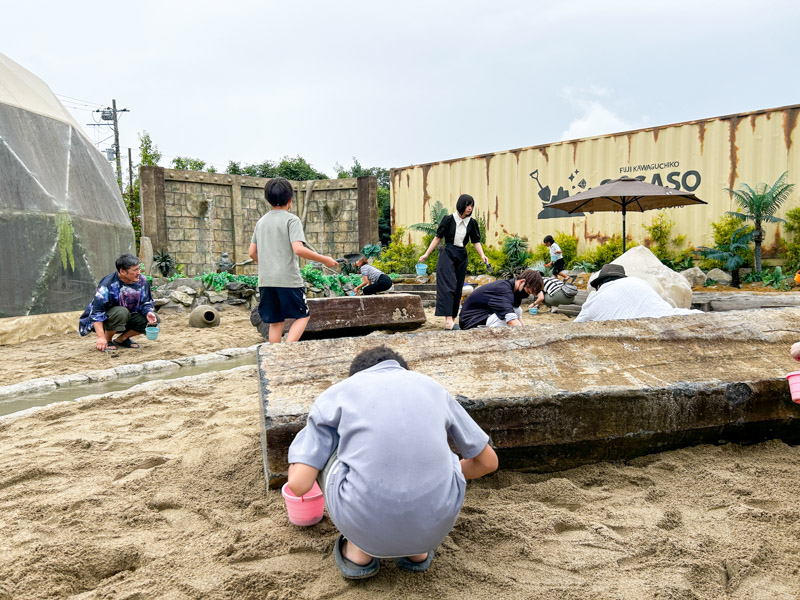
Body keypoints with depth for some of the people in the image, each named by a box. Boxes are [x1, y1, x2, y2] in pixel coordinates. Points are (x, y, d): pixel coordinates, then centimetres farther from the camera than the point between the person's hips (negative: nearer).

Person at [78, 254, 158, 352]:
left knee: (153, 320, -12)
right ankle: (107, 341, -12)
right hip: (102, 321, -6)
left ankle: (121, 339, 4)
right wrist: (101, 337, -34)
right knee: (121, 312, -37)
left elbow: (146, 303, 2)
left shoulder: (142, 280, -9)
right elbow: (96, 312, -27)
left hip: (127, 318, 6)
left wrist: (149, 312, -24)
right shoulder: (108, 284, -26)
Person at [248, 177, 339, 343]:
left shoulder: (261, 221, 12)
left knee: (275, 321, 12)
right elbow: (298, 249, -19)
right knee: (303, 316, 8)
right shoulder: (291, 219, -7)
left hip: (265, 280, 6)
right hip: (288, 279, -6)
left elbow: (252, 253, 14)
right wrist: (324, 260, -10)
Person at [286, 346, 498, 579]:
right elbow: (488, 461, 24)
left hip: (365, 522, -2)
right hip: (435, 525, 3)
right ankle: (417, 547, 21)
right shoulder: (432, 388, 17)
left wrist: (307, 433, 24)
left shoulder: (335, 394, 9)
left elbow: (298, 484, 1)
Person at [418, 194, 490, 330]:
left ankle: (452, 319, 14)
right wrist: (426, 254, -1)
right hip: (447, 255, -5)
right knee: (448, 286, -15)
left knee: (458, 289, 6)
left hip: (462, 257, 5)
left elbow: (476, 241, 8)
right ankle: (448, 321, -23)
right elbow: (438, 237, 0)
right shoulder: (449, 219, -6)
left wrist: (482, 255, -10)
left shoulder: (472, 223, 5)